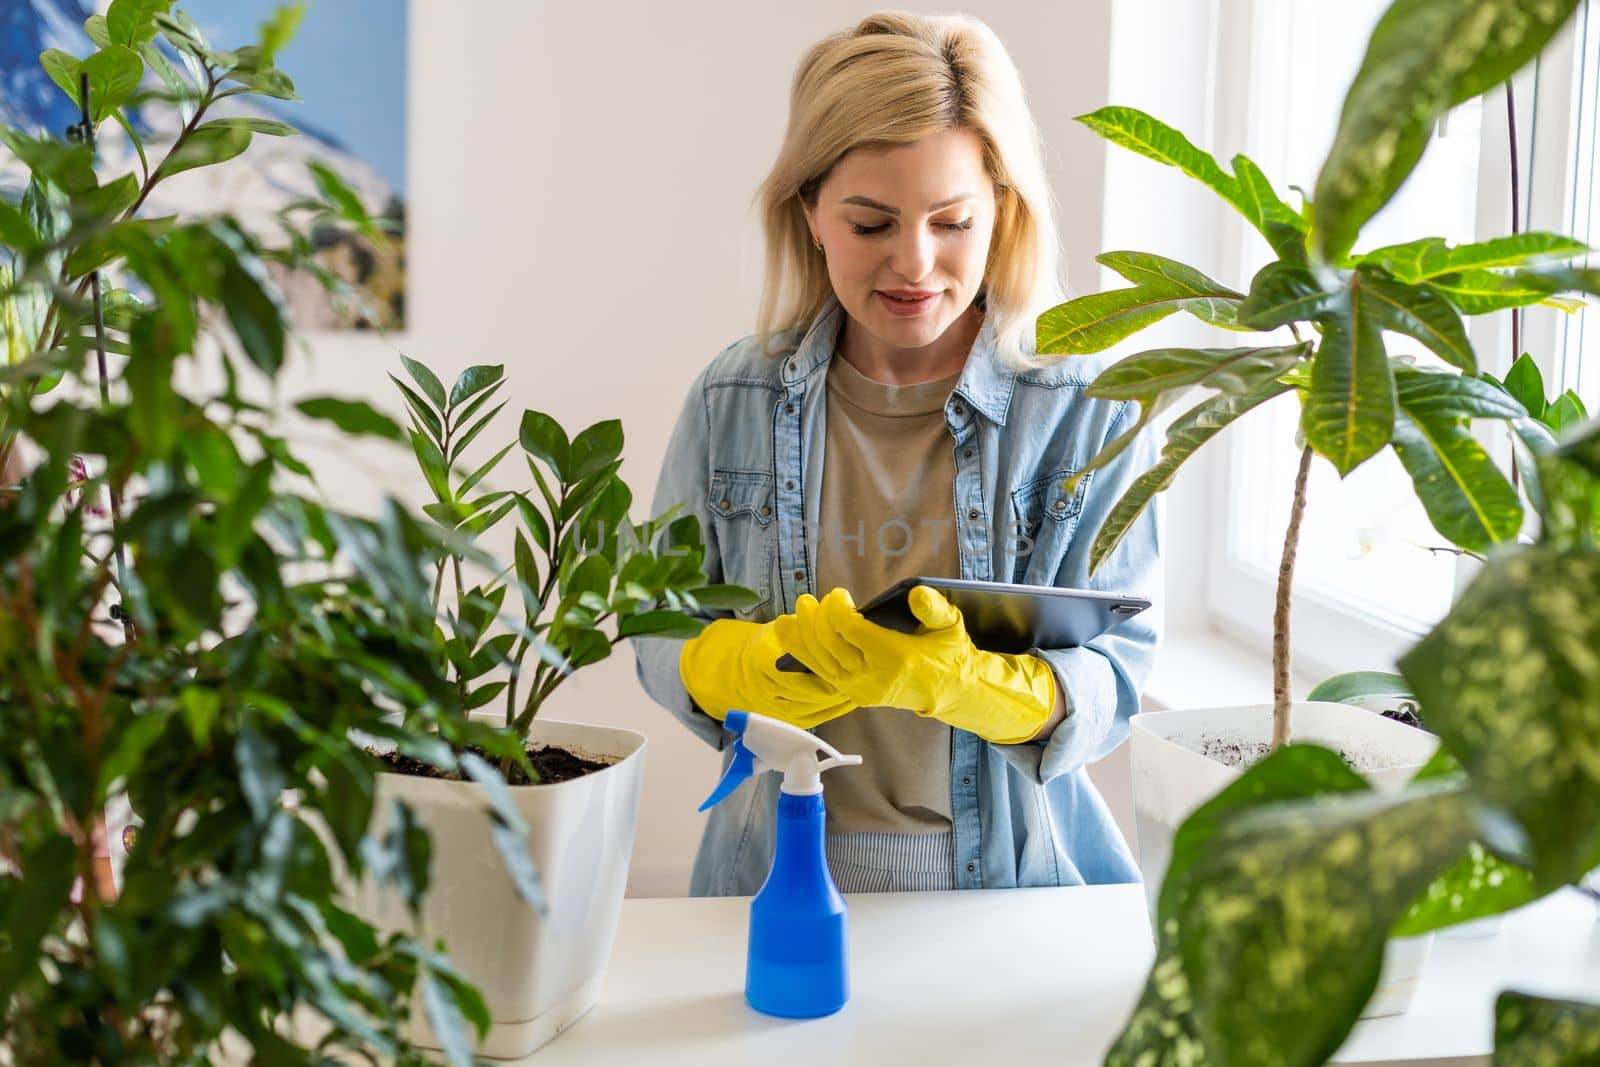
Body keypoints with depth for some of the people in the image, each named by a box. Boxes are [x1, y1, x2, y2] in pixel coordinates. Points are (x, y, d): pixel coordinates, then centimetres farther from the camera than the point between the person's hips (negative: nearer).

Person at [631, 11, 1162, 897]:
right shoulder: (732, 404, 4)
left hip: (1016, 880, -3)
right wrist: (750, 669, -15)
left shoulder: (1085, 412, -2)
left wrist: (960, 681, -24)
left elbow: (1112, 678, -5)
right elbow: (663, 633, 7)